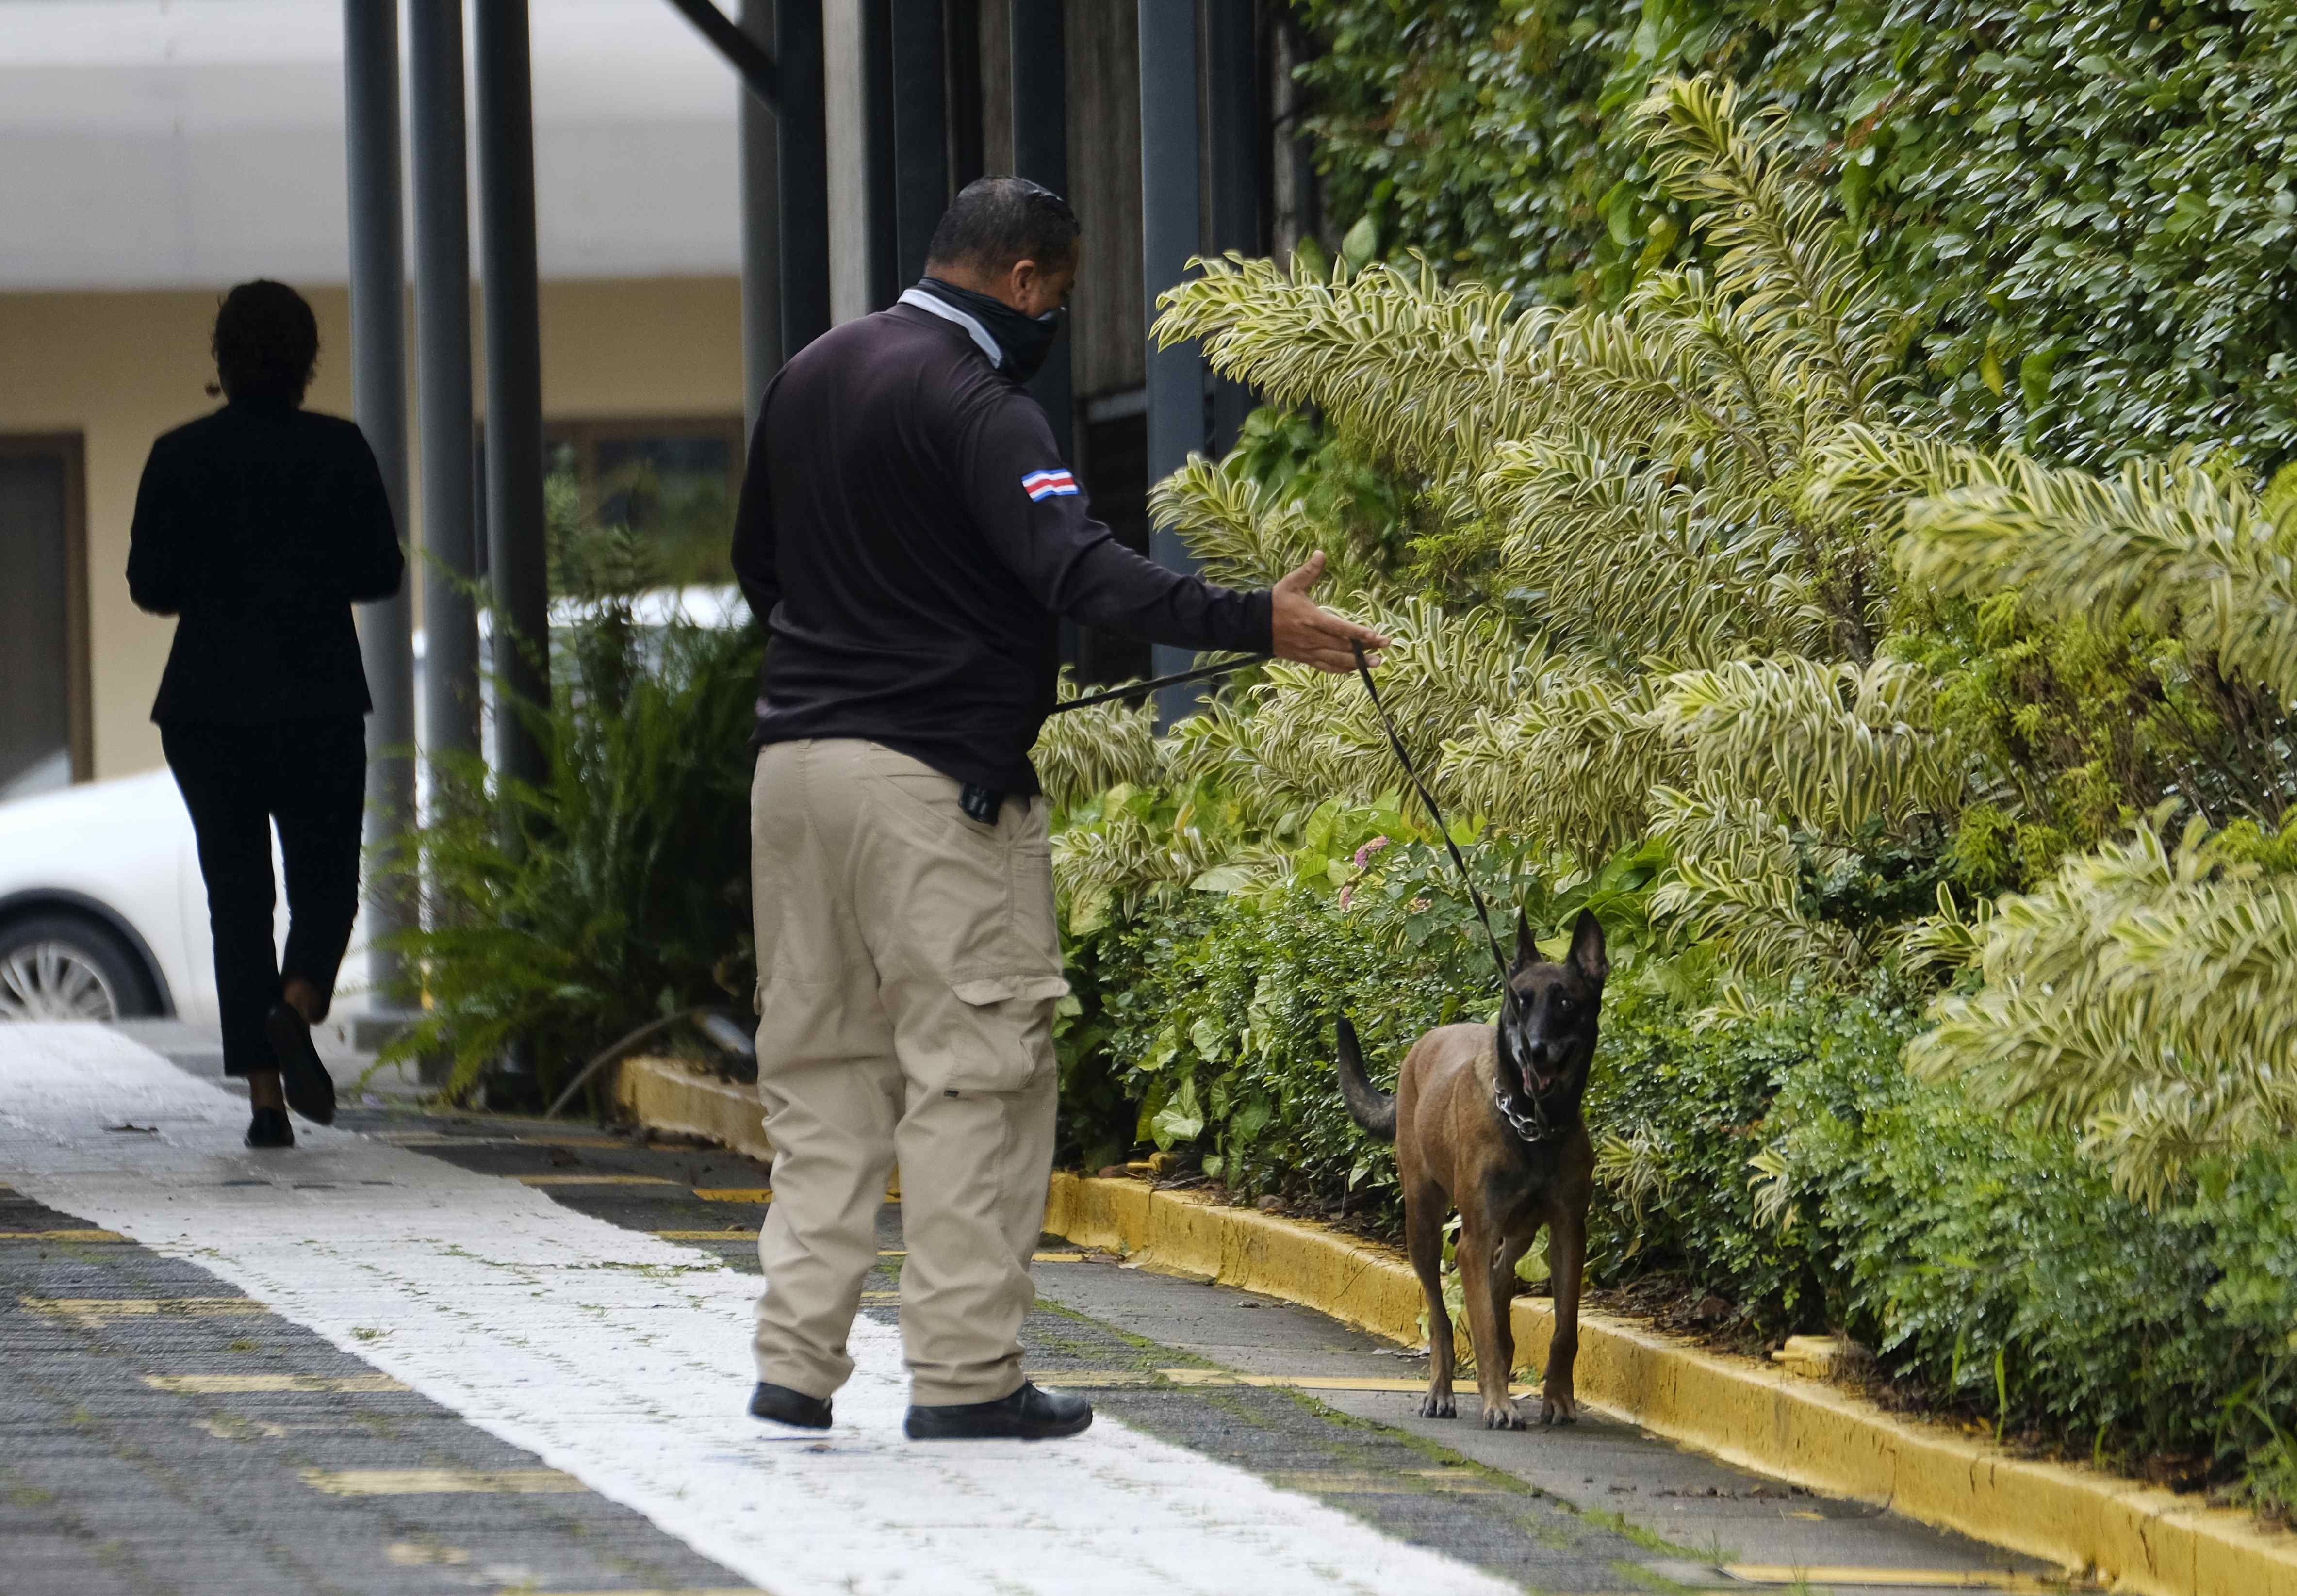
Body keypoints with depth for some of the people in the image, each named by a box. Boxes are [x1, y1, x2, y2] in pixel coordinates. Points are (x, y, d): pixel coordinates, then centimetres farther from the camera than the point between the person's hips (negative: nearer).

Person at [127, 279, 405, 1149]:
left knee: (236, 892, 6)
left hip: (210, 707, 1)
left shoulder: (180, 457, -3)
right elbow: (381, 572, -3)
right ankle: (298, 1005, -21)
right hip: (319, 701, -1)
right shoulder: (340, 450, -4)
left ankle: (264, 1096, 0)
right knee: (325, 879, 10)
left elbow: (150, 586, -4)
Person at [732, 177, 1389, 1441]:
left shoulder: (810, 376, 14)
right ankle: (962, 1371, -4)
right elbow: (1077, 569, -26)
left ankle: (796, 1359, 9)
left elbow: (756, 564, 24)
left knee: (818, 1072, 12)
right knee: (976, 1066, -3)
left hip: (795, 756, 8)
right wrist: (1252, 625, -31)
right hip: (936, 776, -8)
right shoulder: (974, 405, -13)